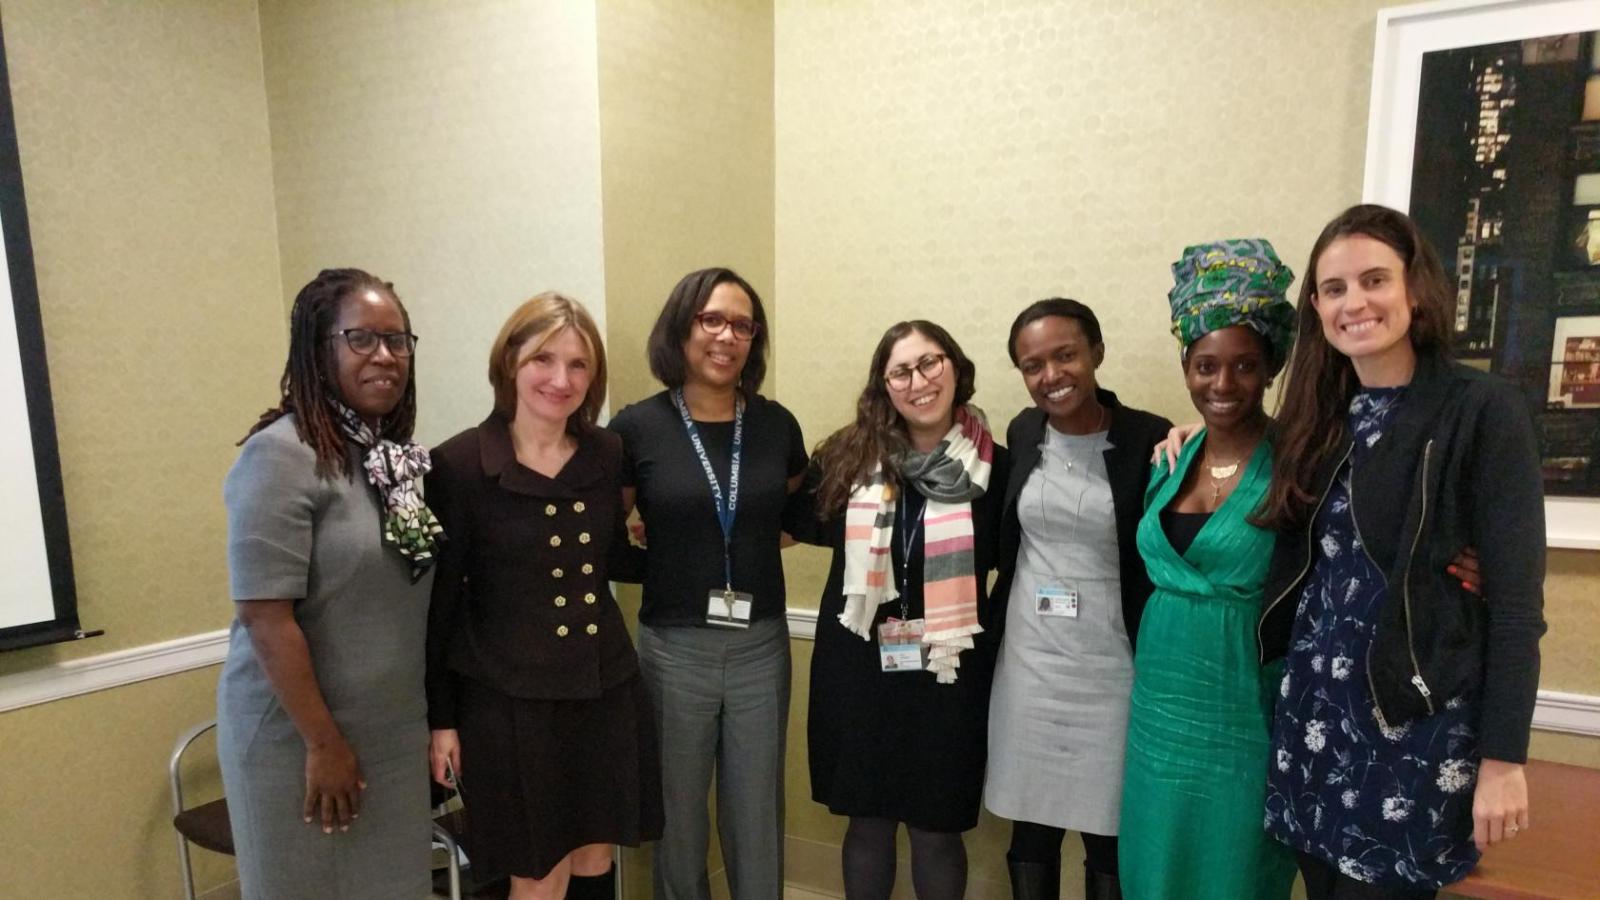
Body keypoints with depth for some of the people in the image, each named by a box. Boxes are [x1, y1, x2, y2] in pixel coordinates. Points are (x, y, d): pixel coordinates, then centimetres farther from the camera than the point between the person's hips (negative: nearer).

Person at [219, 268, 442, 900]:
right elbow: (265, 616, -20)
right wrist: (322, 740, -17)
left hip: (394, 730, 6)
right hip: (299, 735, -6)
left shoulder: (396, 454, 4)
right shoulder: (281, 455, -18)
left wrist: (437, 717, 11)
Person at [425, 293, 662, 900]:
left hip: (604, 690, 4)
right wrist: (439, 717, -4)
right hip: (507, 700, -4)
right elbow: (438, 600, -7)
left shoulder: (608, 454, 0)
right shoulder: (459, 465, -12)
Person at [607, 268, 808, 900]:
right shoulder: (637, 427, -8)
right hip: (673, 648, -2)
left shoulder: (776, 424, 0)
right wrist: (663, 543, -8)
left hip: (761, 646, 2)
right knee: (679, 822, 15)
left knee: (757, 821, 15)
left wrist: (765, 532, 2)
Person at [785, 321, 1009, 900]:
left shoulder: (994, 467, -5)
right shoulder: (848, 457, -2)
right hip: (856, 669, 1)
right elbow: (797, 522, 6)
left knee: (936, 828, 12)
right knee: (867, 822, 15)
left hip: (947, 672, -1)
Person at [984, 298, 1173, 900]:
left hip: (1111, 670, -3)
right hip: (1027, 663, 3)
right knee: (1031, 828, 16)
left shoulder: (1151, 441, -11)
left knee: (1109, 836, 12)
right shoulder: (1022, 434, 2)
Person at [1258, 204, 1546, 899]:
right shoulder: (1319, 415, 5)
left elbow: (1516, 601, -11)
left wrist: (1503, 757, -12)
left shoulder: (1484, 410, -9)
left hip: (1419, 721, -5)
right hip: (1315, 710, 5)